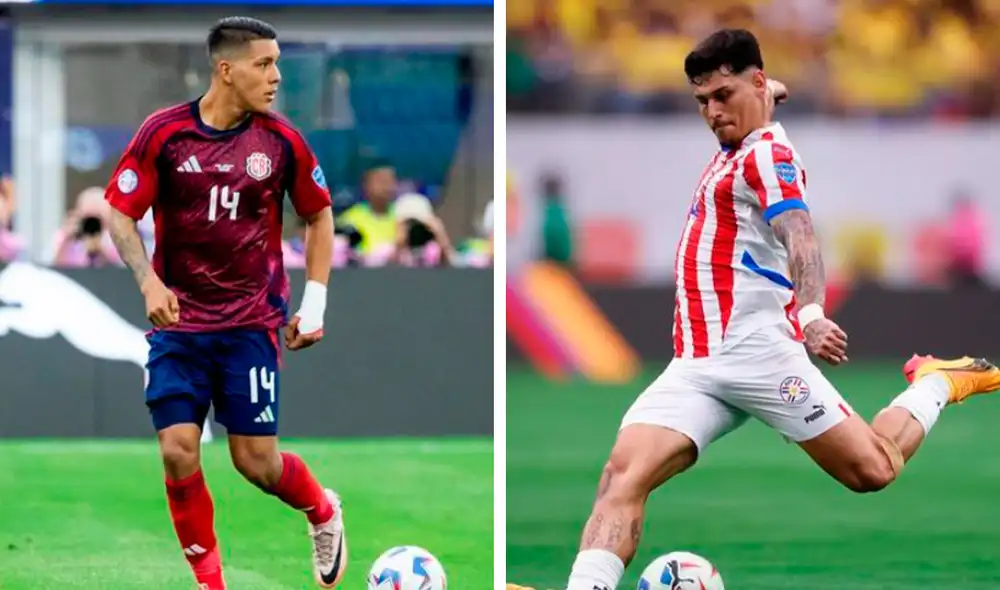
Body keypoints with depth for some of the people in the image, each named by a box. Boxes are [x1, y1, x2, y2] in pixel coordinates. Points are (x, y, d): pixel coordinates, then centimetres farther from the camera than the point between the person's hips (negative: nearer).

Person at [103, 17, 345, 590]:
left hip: (252, 322, 0)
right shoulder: (164, 132, -7)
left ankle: (324, 512, 30)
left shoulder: (281, 141, -3)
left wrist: (315, 303, 5)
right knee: (178, 451, -10)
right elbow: (121, 214, -2)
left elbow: (320, 216, 11)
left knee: (257, 461, -3)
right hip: (178, 320, 0)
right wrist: (148, 281, -17)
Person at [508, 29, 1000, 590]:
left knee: (874, 470, 2)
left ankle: (938, 383, 30)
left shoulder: (767, 153, -8)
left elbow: (800, 237, -27)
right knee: (624, 475, -16)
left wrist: (811, 313, -40)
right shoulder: (733, 151, 17)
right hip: (694, 366, 7)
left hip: (756, 350, -7)